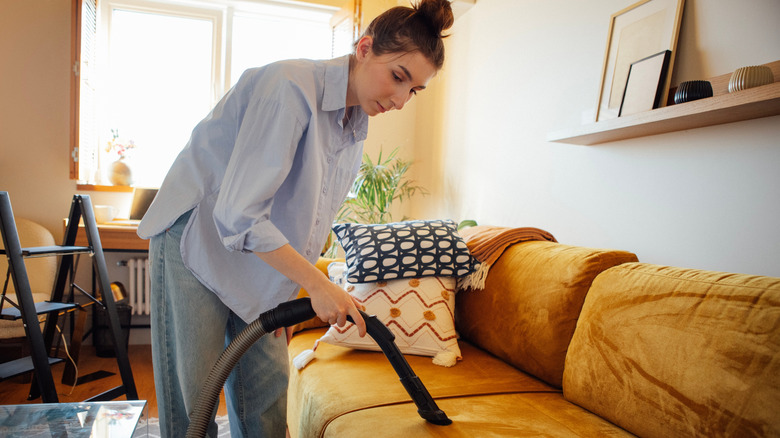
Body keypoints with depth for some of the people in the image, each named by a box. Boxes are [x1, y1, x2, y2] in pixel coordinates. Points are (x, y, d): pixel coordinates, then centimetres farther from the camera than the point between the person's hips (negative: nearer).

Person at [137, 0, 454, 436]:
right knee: (192, 399, -1)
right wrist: (318, 285, -25)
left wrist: (287, 300, 12)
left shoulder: (356, 126, 2)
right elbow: (237, 215, -30)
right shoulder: (290, 88, -26)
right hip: (198, 238, -7)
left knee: (267, 389, 9)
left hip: (261, 253, 8)